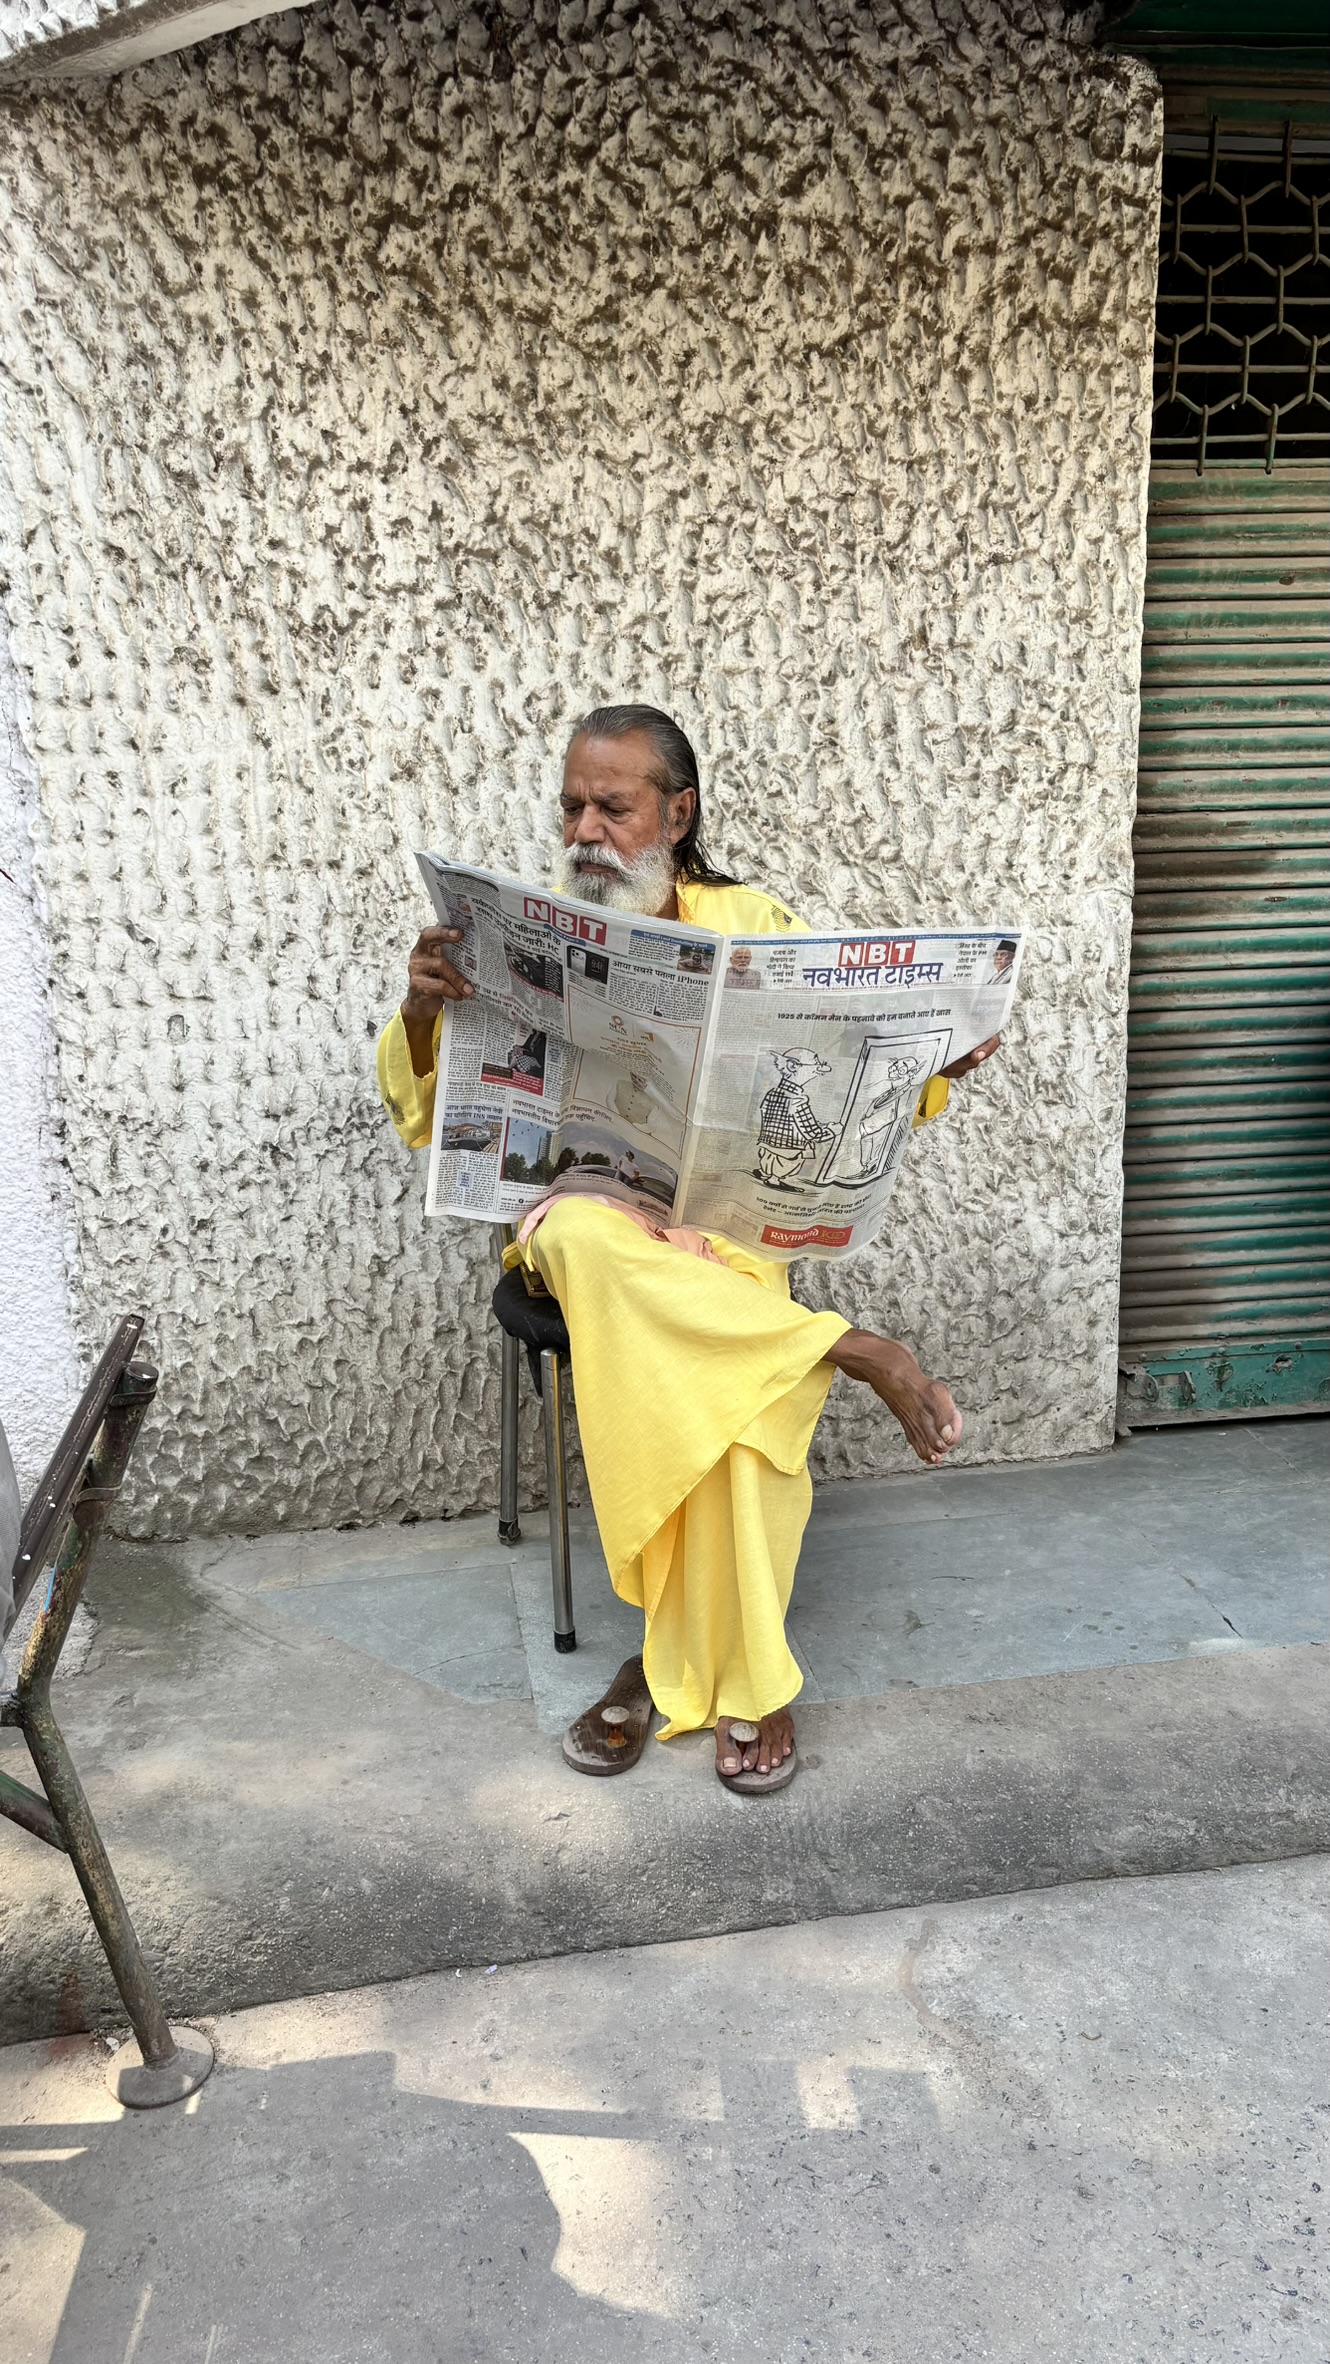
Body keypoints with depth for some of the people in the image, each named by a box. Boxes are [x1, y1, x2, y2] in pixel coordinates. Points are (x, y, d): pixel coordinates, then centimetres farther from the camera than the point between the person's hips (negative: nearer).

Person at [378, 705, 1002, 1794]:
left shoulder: (752, 924, 9)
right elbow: (428, 1120, 6)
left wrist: (934, 1057, -10)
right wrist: (420, 1012, -14)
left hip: (728, 1216, 0)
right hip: (578, 1204, 0)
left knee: (726, 1374, -32)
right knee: (590, 1245, -38)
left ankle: (733, 1671, -13)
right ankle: (849, 1350, -26)